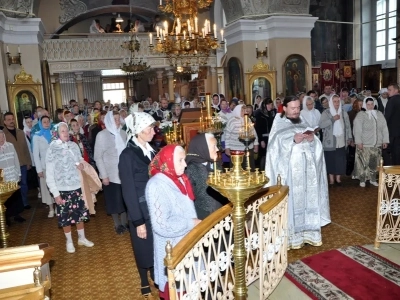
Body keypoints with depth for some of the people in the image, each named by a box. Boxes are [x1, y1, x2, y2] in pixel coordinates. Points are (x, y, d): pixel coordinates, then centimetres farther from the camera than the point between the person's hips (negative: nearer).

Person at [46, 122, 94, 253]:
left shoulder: (74, 145, -2)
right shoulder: (52, 150, -12)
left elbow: (80, 160, 14)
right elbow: (49, 175, -9)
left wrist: (81, 164, -11)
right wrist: (55, 193, -12)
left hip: (77, 186, 3)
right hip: (62, 190, -3)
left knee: (81, 214, 15)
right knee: (66, 217, 9)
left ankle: (82, 238, 34)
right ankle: (69, 241, 29)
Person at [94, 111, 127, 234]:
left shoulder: (123, 133, 2)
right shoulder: (102, 135, -7)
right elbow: (98, 157, -7)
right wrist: (104, 175, -11)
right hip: (111, 173, -3)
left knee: (125, 198, 8)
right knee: (114, 199, 7)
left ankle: (124, 222, 24)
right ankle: (117, 224, 22)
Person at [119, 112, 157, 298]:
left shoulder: (151, 150, 3)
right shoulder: (127, 155, -16)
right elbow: (129, 191, -15)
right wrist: (138, 221, -15)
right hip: (141, 210, -5)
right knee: (144, 247, 12)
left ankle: (155, 276, 38)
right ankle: (144, 281, 34)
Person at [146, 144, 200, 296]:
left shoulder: (179, 179, 2)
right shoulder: (157, 185, -24)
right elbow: (161, 226, -28)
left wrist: (196, 223, -1)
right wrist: (191, 223, -20)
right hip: (172, 248, -8)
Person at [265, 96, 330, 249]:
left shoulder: (303, 123, 14)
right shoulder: (278, 125, -1)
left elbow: (316, 147, 11)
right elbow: (276, 147, -13)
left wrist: (312, 139, -10)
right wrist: (293, 140, -24)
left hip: (306, 170, 5)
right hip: (289, 171, -5)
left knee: (308, 199, 7)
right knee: (292, 200, -5)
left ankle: (307, 232, 18)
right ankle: (291, 235, 4)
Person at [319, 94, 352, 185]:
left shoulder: (344, 113, 11)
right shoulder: (326, 112, -1)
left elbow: (348, 126, 12)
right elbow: (321, 125, -13)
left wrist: (350, 138, 8)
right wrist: (332, 119, -19)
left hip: (341, 141, 3)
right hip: (330, 142, -3)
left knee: (340, 160, 3)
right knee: (330, 160, 1)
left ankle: (338, 178, 15)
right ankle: (331, 178, 12)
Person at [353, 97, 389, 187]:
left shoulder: (379, 114, 8)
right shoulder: (360, 115, -5)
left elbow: (384, 128, 10)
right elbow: (357, 130, -9)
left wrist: (385, 140, 6)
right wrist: (359, 142, -14)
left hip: (377, 144, 4)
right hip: (364, 144, -4)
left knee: (375, 163, 8)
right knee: (363, 163, 0)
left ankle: (373, 179, 22)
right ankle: (362, 180, 12)